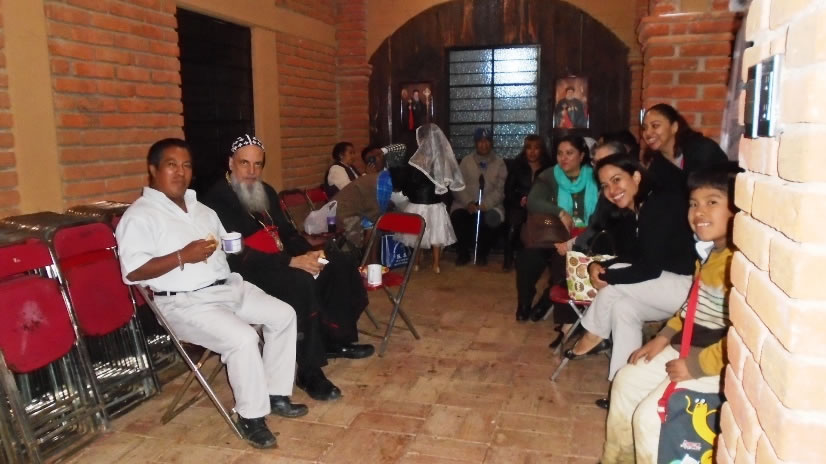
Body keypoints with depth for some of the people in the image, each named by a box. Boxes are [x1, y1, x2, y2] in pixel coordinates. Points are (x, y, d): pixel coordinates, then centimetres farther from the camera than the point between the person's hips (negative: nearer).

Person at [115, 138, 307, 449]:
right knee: (243, 338, -28)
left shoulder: (199, 207, 18)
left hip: (228, 286, 9)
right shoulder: (139, 216, -7)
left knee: (283, 315, 1)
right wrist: (183, 256, -22)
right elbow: (132, 272, -18)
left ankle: (276, 395, 10)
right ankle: (251, 416, -8)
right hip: (184, 302, -8)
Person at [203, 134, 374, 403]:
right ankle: (309, 371, -26)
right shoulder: (217, 200, -14)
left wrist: (309, 253, -6)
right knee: (301, 282, -34)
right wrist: (291, 261, -28)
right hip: (247, 272, -9)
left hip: (280, 261, 9)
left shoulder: (266, 192, 14)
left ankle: (337, 339, 9)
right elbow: (237, 256, -23)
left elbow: (287, 231, 16)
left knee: (341, 265, 0)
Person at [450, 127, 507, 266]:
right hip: (466, 203, 1)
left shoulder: (499, 163, 7)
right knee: (457, 216, -31)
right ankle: (463, 253, -4)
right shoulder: (466, 161, 10)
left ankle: (482, 254, -5)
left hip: (490, 205, -1)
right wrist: (468, 202, -16)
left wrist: (485, 204, -20)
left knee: (492, 219, -34)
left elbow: (500, 190, -3)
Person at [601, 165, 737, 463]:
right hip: (687, 348, 11)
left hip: (715, 364, -11)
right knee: (626, 381, 17)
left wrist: (697, 366, -23)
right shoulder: (709, 254, 7)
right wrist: (665, 336, 11)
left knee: (648, 416, -13)